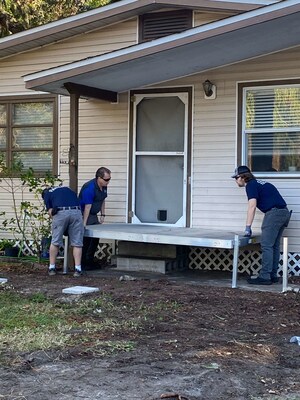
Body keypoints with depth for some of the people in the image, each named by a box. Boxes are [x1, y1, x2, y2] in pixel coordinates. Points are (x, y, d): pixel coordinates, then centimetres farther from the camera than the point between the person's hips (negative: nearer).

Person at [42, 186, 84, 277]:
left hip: (60, 213, -2)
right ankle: (78, 269, 2)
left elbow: (51, 212, 14)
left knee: (55, 242, 11)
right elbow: (78, 202, 26)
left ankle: (52, 268, 18)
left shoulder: (46, 194, 23)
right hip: (76, 212, 2)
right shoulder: (67, 189, 34)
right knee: (77, 243, 6)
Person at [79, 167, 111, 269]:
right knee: (86, 239, -11)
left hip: (93, 215, 9)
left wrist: (102, 215, 10)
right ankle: (82, 263, -4)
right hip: (84, 214, -9)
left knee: (96, 237, 10)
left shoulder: (104, 186, 1)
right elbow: (87, 207, -27)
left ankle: (90, 261, 21)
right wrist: (84, 223, -26)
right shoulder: (89, 188, -26)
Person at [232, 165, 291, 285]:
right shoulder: (259, 183, 24)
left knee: (266, 246, -7)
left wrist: (248, 227, -13)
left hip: (274, 213, -9)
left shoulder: (250, 185, -3)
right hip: (284, 212, 9)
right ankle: (273, 276, 15)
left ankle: (265, 277, -7)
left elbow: (252, 207, -13)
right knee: (274, 246, 12)